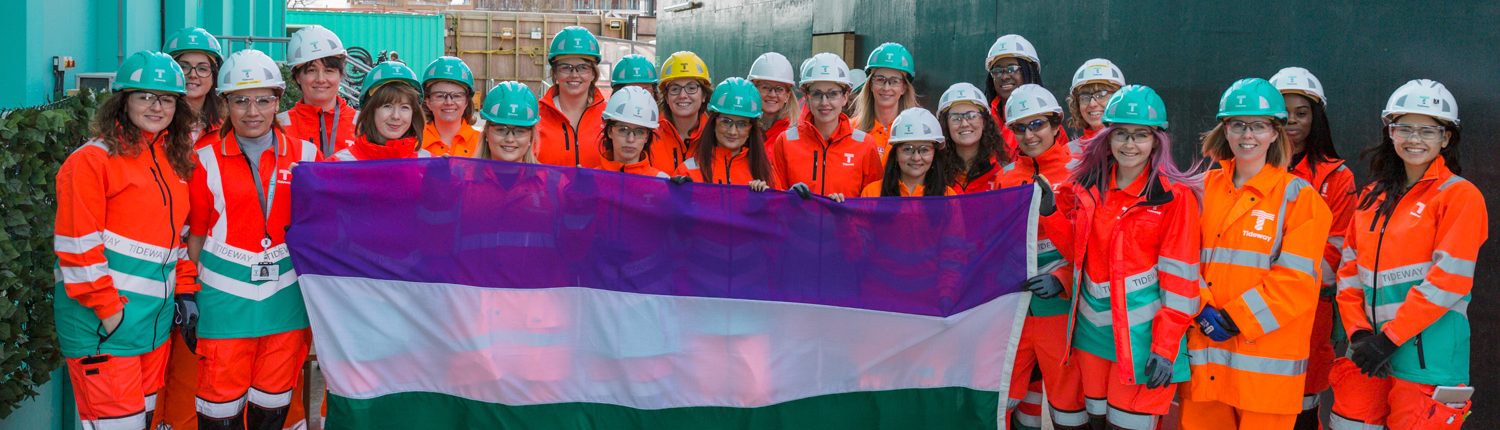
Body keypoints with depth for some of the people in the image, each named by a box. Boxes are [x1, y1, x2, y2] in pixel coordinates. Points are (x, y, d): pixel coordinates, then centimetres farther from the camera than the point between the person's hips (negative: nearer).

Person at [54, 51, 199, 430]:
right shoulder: (93, 160, -10)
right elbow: (77, 246, -15)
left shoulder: (175, 160, 13)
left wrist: (185, 290, 12)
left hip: (156, 319, 8)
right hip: (102, 320, -7)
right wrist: (107, 309, -16)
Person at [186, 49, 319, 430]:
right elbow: (195, 232, 3)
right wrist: (189, 292, 3)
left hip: (286, 295, 2)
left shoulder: (305, 155, 3)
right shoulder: (207, 158, -1)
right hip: (226, 295, -2)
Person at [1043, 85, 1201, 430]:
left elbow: (1179, 277, -11)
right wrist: (1051, 212, -3)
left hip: (1142, 330, -5)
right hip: (1093, 322, 5)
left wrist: (1165, 347, -15)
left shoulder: (1175, 196, -9)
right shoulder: (1088, 186, 5)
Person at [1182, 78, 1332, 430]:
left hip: (1266, 358, -3)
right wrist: (1202, 310, -10)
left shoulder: (1298, 196, -2)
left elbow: (1296, 278, -10)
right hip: (1205, 350, 3)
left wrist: (1235, 318, -16)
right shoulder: (1206, 189, 10)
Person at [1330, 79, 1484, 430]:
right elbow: (1349, 269, 9)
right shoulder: (1374, 195, 14)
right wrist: (1358, 331, -5)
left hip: (1428, 357, -5)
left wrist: (1389, 337, -15)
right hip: (1371, 348, 5)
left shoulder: (1460, 195, -4)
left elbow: (1448, 279, -13)